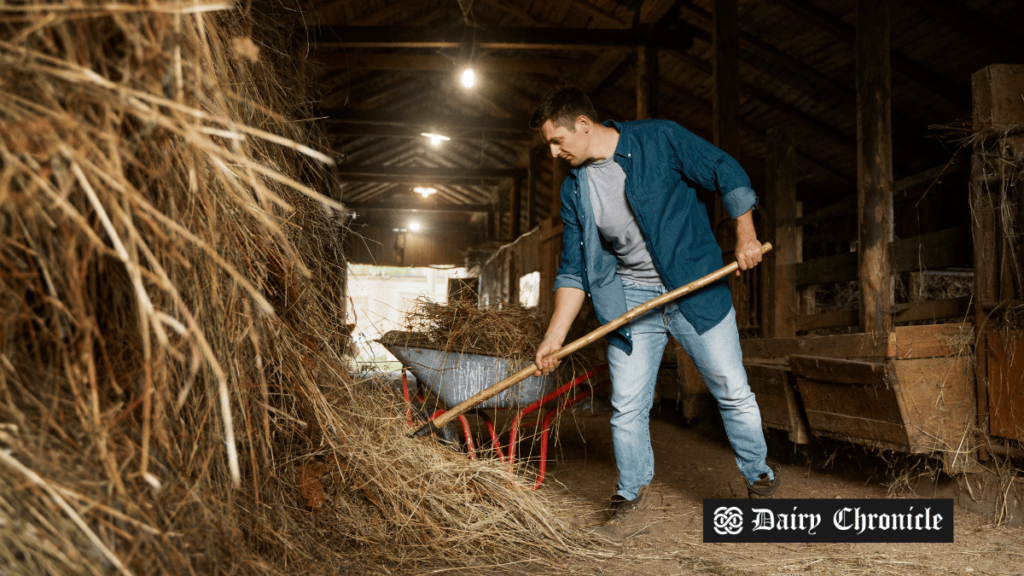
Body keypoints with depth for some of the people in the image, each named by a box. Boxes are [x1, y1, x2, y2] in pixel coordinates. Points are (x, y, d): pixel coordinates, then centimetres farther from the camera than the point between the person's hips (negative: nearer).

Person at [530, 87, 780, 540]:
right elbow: (573, 268, 4)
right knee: (627, 408, 1)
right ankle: (633, 500, 18)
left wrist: (745, 237, -10)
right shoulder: (574, 189, 3)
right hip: (628, 301, 3)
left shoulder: (660, 139, -8)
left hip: (697, 288, -3)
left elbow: (727, 175, -2)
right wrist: (555, 335, -4)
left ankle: (760, 480, 25)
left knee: (733, 394, 3)